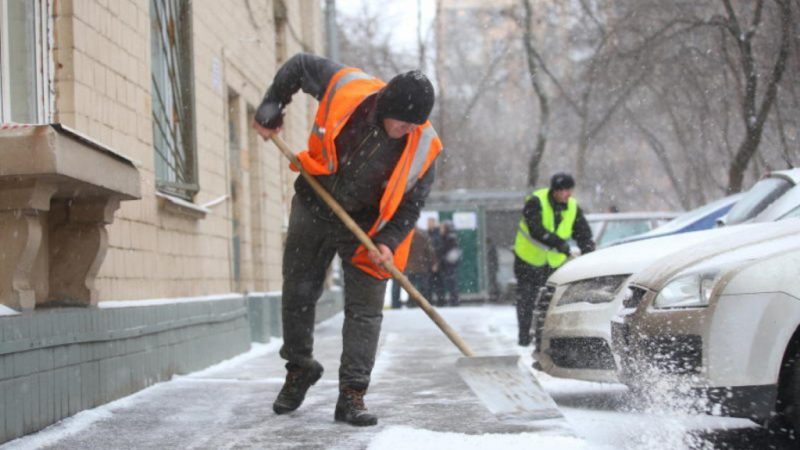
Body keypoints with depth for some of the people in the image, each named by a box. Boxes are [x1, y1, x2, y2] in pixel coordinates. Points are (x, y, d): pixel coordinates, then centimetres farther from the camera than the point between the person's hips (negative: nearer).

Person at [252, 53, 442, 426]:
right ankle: (299, 368, 31)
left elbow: (412, 202, -8)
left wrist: (389, 242, -20)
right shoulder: (346, 88, -21)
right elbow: (299, 66, -3)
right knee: (297, 294, 9)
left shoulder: (423, 147, -19)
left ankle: (352, 395, 1)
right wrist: (270, 111, -1)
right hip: (314, 210, 1)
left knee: (365, 309, -5)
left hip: (365, 227, -1)